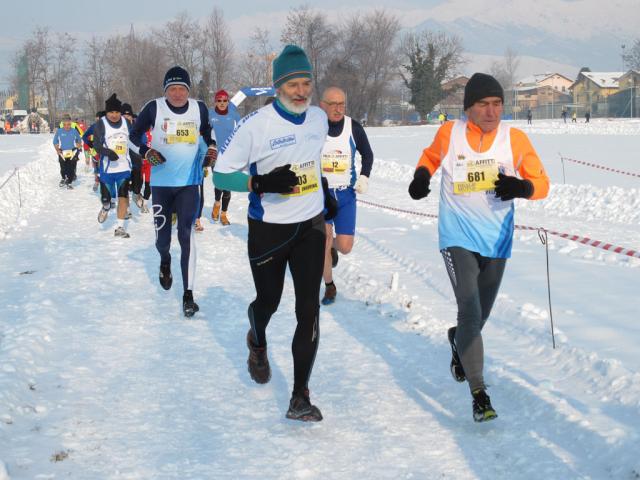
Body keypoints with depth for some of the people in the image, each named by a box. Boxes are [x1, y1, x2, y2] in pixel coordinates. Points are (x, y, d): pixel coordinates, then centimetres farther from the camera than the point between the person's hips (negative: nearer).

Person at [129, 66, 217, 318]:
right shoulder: (154, 108, -7)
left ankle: (188, 294, -10)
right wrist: (146, 151, -14)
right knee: (162, 232, 10)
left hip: (189, 182, 0)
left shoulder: (199, 108, 1)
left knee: (186, 234, -9)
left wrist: (211, 149, 2)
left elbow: (206, 134, 21)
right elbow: (134, 135, 4)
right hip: (161, 182, 0)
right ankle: (165, 261, 48)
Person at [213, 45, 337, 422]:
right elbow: (221, 174, -16)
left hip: (311, 225, 3)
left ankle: (301, 397, -1)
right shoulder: (256, 125, -18)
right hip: (269, 228, -3)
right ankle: (257, 343, 52)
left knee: (309, 310, -5)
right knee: (268, 301, 15)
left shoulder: (320, 118, -1)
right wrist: (262, 183, -30)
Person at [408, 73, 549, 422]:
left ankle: (458, 342, 53)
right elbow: (431, 156, 16)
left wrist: (522, 188, -22)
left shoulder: (515, 139, -6)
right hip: (458, 239, -2)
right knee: (470, 313, -17)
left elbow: (542, 183, 0)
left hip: (496, 242, 3)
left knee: (477, 316, 17)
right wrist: (421, 176, -5)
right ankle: (479, 393, -13)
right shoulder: (450, 134, -6)